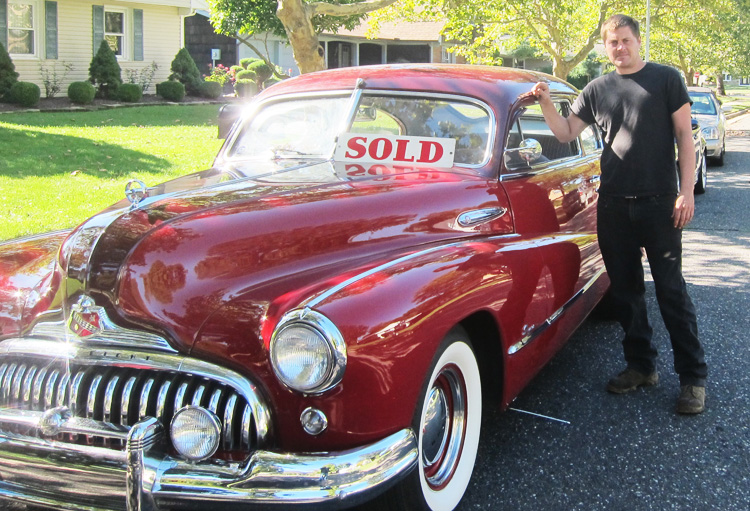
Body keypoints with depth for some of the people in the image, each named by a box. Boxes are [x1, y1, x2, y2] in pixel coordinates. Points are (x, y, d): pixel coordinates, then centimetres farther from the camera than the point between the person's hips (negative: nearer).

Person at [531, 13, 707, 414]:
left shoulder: (666, 79, 2)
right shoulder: (597, 91, 11)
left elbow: (684, 137, -1)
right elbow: (566, 133, 11)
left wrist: (686, 192, -9)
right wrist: (546, 103, -6)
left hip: (659, 201, -4)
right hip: (613, 204, 4)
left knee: (671, 289, -3)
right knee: (625, 290, 9)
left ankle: (693, 376, 5)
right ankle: (641, 365, 22)